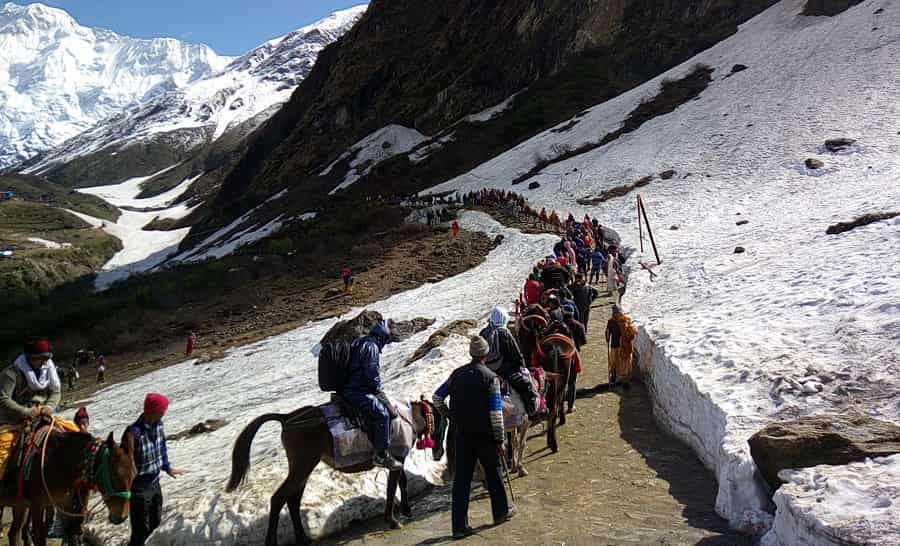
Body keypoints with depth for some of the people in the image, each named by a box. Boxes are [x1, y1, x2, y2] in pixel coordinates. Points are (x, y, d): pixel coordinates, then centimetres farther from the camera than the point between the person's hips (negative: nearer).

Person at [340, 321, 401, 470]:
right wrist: (377, 389, 1)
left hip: (346, 389, 11)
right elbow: (372, 374, -18)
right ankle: (382, 455, -17)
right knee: (382, 413, -17)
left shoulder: (358, 343, 18)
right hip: (357, 392, -11)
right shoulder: (372, 347, -13)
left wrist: (374, 388, 22)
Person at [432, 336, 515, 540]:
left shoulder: (457, 374, 1)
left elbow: (437, 397, 5)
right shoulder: (490, 377, -13)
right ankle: (501, 512, 34)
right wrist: (500, 440, -8)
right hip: (485, 436, -3)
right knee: (493, 473, 17)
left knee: (461, 478, 6)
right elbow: (496, 413, -15)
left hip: (462, 435, 4)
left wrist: (450, 416, 17)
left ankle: (459, 526, 8)